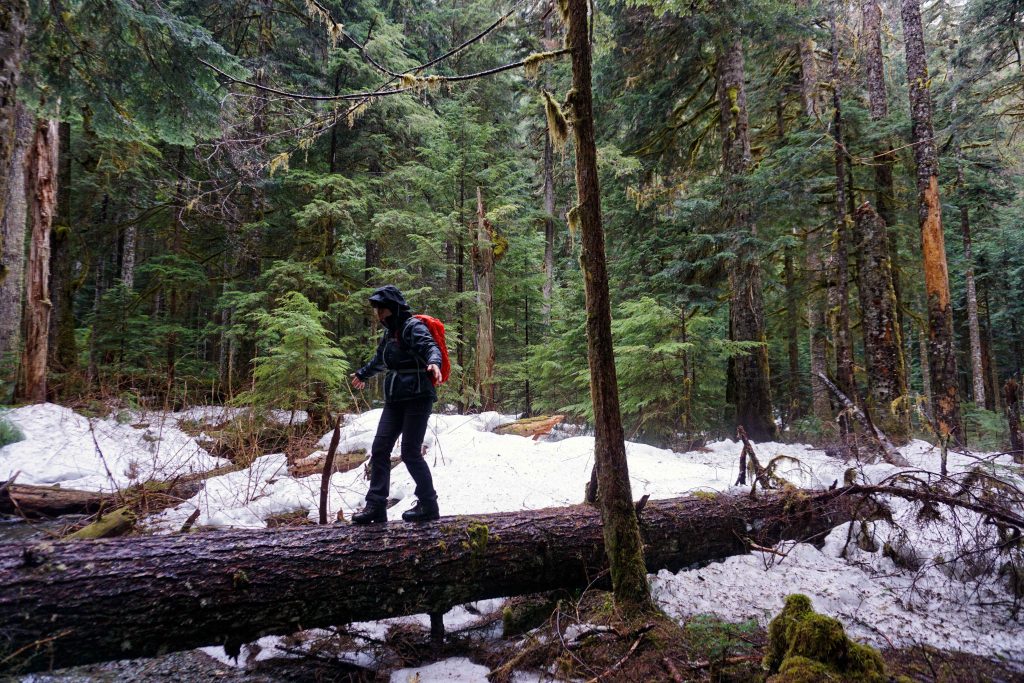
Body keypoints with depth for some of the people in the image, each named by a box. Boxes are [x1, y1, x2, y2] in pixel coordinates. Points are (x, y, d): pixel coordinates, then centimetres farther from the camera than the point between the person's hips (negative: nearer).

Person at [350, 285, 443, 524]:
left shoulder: (412, 327, -7)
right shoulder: (389, 333, 19)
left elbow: (431, 346, -25)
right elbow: (379, 360, 37)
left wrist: (434, 362, -48)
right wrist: (362, 373, 54)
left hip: (417, 397, -8)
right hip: (394, 399, 8)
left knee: (410, 452, -8)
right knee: (379, 449, 2)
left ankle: (428, 505, 7)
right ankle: (376, 505, 8)